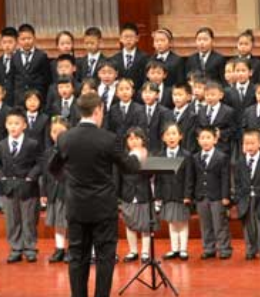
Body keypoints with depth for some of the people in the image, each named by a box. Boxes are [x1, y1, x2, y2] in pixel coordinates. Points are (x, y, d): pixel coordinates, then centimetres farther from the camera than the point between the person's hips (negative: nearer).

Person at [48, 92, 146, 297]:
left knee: (78, 256, 9)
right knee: (105, 256, 5)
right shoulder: (108, 139, -13)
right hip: (103, 207, -3)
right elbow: (129, 168, -1)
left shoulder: (65, 139, -4)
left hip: (76, 207, 3)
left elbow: (53, 169, 11)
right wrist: (137, 155, 21)